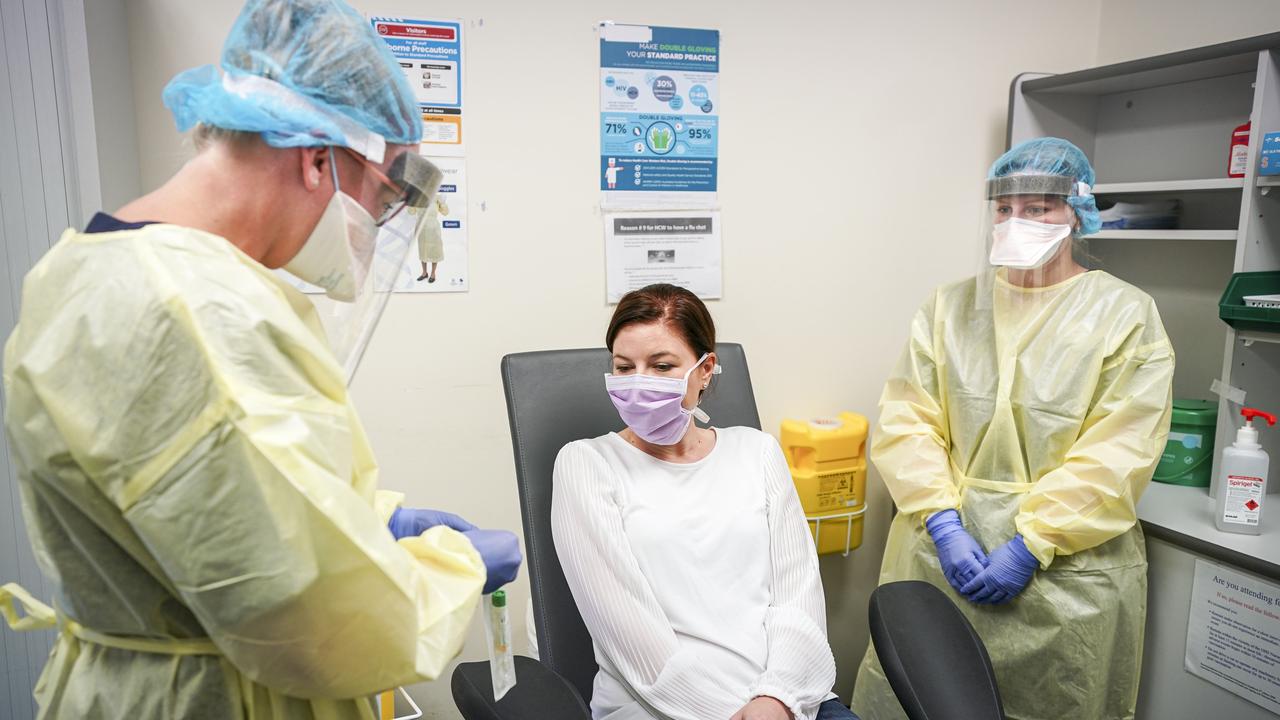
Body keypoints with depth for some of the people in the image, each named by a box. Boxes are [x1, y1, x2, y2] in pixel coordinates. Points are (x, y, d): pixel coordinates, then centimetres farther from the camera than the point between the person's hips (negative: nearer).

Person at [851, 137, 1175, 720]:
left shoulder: (1125, 315, -1)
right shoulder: (948, 308, 6)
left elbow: (1115, 458, -9)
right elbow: (906, 422, -2)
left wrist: (1032, 544, -15)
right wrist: (944, 524, -13)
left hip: (1067, 570, -2)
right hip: (940, 552, 2)